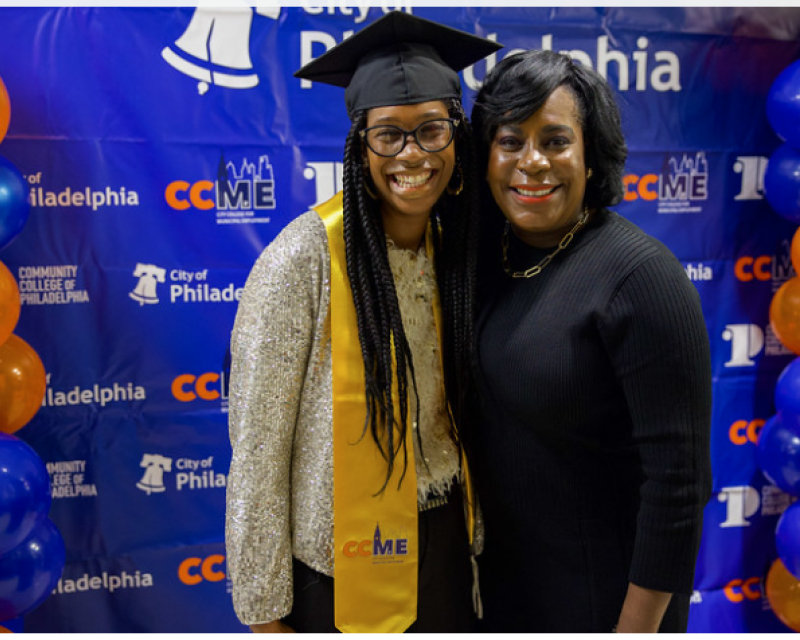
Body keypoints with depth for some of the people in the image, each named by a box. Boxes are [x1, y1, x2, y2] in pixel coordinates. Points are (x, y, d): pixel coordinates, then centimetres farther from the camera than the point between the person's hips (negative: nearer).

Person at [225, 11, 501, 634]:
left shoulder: (457, 252, -1)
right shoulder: (307, 256, -19)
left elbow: (458, 421, 8)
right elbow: (257, 447, -15)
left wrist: (470, 538, 10)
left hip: (444, 552, 5)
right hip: (343, 567, -5)